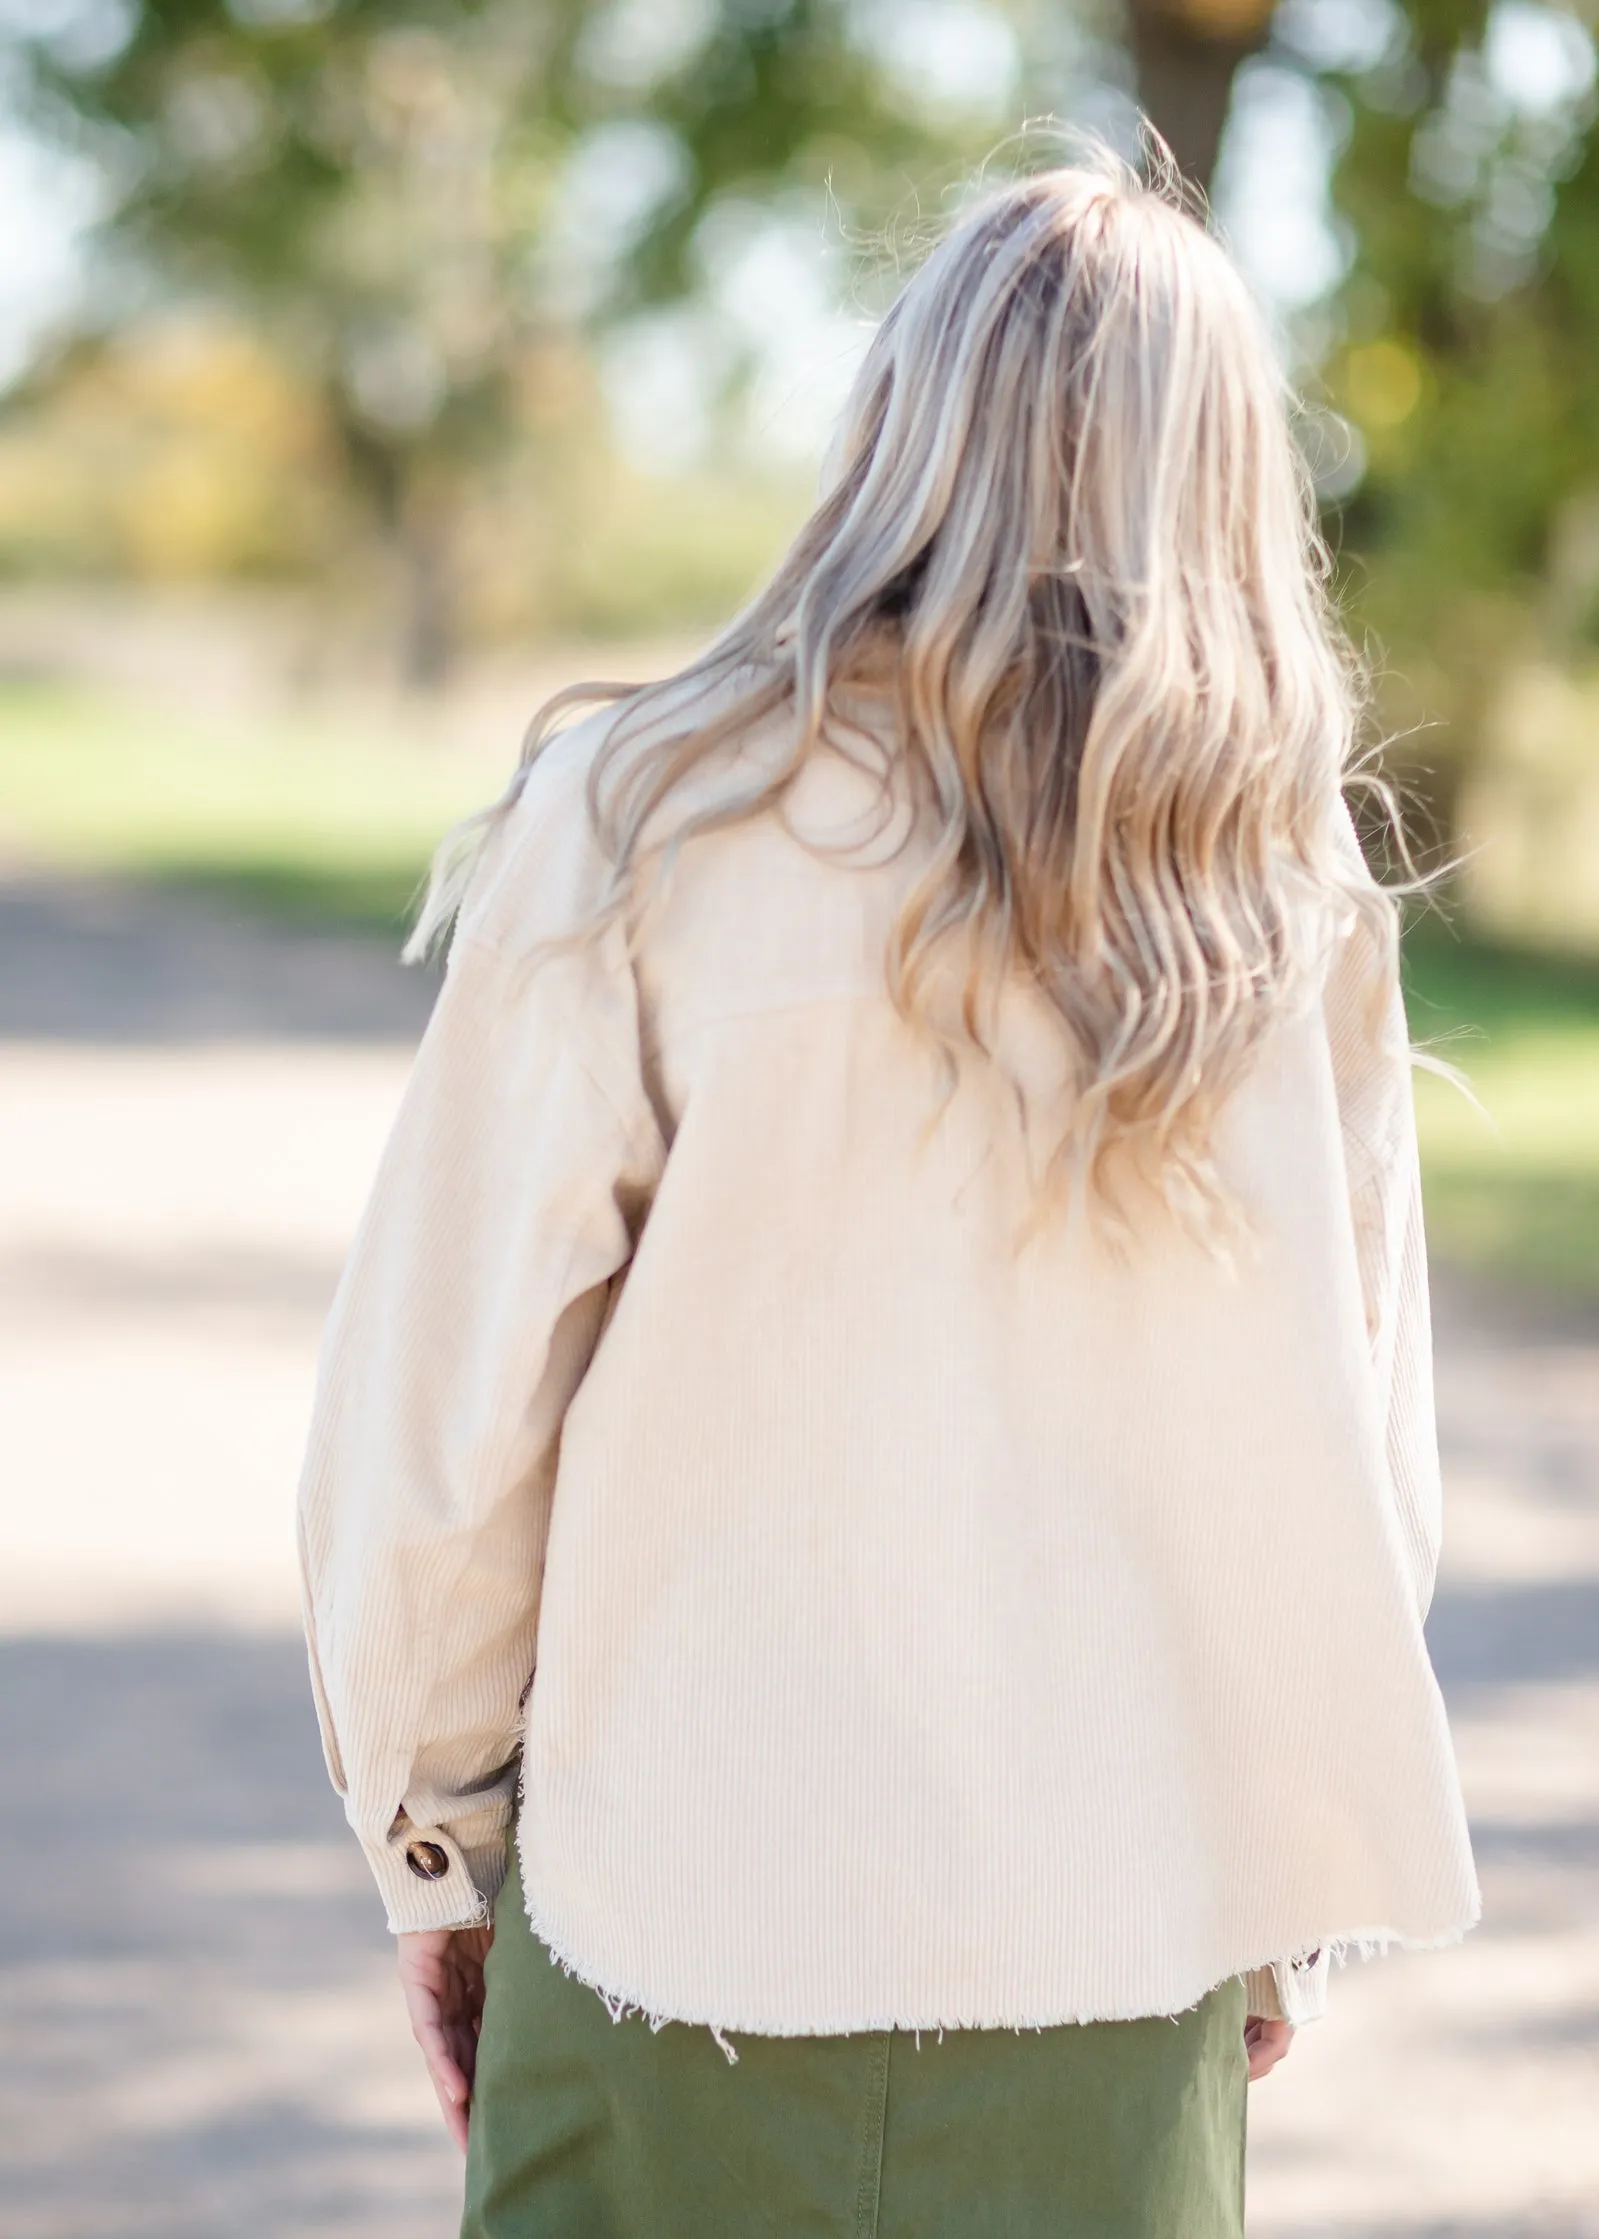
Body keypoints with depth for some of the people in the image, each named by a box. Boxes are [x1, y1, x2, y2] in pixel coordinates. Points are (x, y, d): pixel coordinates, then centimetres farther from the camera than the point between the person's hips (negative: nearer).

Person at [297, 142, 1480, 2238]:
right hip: (1130, 1977, 2)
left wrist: (433, 1837, 7)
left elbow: (439, 1412, -6)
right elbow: (1363, 1482, 4)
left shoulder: (647, 818, -9)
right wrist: (1285, 1905, 17)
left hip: (685, 1916, -2)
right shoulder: (1300, 907, -2)